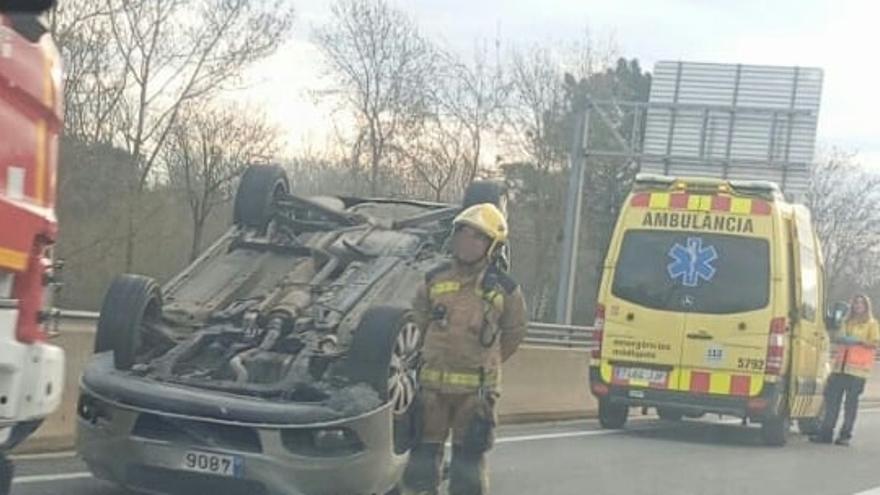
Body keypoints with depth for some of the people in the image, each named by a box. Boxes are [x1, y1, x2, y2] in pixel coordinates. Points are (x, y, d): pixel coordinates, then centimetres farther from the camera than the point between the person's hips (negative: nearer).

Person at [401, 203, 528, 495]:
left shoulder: (504, 289, -1)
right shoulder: (435, 280, 5)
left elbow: (514, 332, 14)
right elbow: (418, 323, 18)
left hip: (476, 389, -2)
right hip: (432, 384, 2)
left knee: (469, 456, 4)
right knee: (423, 451, 5)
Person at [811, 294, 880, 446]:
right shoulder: (848, 322, 21)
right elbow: (838, 339, 26)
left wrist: (859, 341, -20)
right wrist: (839, 339, 2)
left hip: (857, 369, -5)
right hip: (840, 366, 5)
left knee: (851, 402, -3)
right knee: (832, 398, -1)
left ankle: (845, 435, 2)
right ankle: (826, 433, 4)